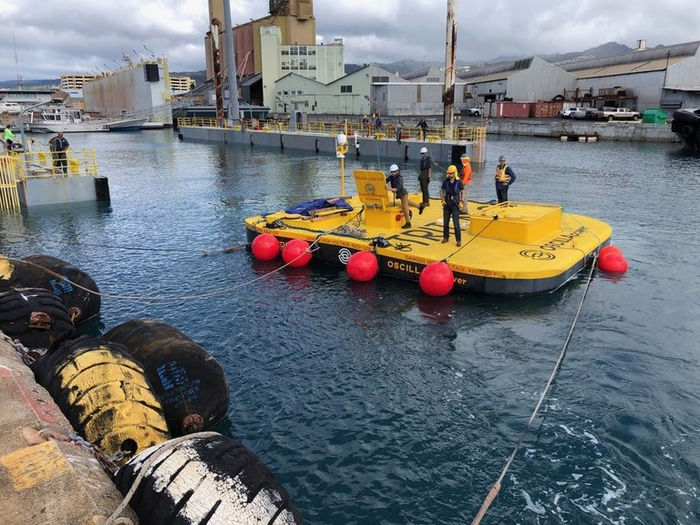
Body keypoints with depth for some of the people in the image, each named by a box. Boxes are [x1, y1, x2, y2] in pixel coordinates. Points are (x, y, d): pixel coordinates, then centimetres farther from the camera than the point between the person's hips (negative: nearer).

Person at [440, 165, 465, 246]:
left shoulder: (458, 182, -8)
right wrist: (442, 199, -3)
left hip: (455, 204, -3)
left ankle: (458, 240, -1)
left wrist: (461, 202, -8)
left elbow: (462, 192, -1)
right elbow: (441, 190, 8)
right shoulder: (445, 181, -1)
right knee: (445, 222, 10)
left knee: (456, 222, -7)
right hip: (447, 203, 3)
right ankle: (446, 237, 26)